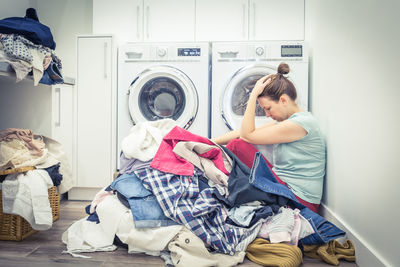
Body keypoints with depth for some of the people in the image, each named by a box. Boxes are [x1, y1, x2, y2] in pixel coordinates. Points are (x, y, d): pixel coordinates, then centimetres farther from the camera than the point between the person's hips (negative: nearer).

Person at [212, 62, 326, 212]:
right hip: (283, 184, 9)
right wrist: (212, 142, 3)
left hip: (298, 199, -9)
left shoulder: (302, 123, -19)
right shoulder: (285, 121, 10)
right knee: (236, 144, 4)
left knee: (237, 146, -15)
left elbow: (248, 135, -18)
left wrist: (253, 94, -15)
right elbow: (243, 132, 8)